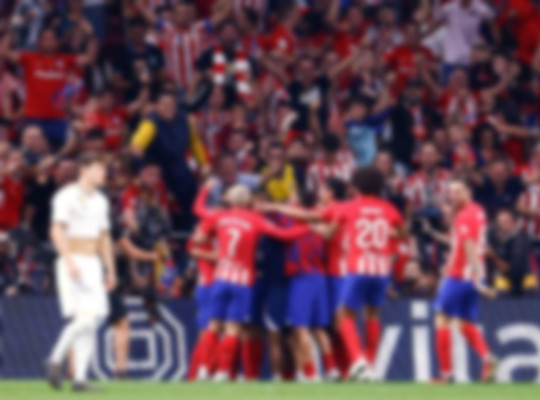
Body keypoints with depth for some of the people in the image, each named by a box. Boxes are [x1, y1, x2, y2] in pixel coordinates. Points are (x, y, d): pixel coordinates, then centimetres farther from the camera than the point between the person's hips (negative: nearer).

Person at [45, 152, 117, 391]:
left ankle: (80, 378, 1)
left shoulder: (100, 201, 16)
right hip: (72, 262, -7)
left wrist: (110, 270, 18)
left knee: (92, 323, 0)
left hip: (93, 265, 7)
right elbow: (57, 231, -15)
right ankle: (55, 360, -1)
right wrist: (69, 261, -26)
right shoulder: (67, 197, -7)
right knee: (85, 318, -19)